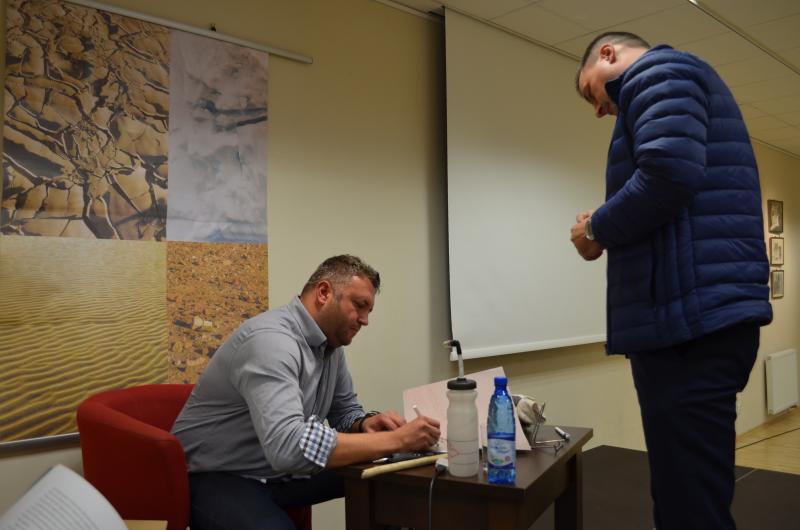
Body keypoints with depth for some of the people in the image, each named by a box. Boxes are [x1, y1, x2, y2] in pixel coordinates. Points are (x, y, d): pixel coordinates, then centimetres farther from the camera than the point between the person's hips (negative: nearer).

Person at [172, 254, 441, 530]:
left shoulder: (331, 342, 1)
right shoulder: (271, 339, -29)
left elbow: (345, 411, 12)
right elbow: (287, 446, -41)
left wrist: (366, 424, -13)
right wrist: (395, 440, -37)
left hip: (278, 472, 8)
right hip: (216, 477, -8)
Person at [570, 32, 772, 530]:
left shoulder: (657, 69, -1)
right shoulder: (679, 81, 28)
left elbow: (670, 172, -21)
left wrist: (597, 229, -5)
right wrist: (613, 229, 12)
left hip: (689, 320, -11)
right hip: (709, 313, 11)